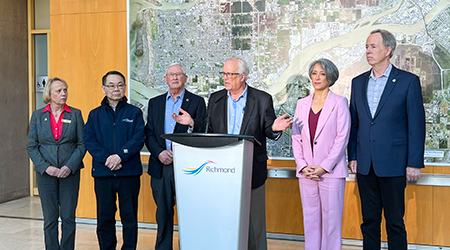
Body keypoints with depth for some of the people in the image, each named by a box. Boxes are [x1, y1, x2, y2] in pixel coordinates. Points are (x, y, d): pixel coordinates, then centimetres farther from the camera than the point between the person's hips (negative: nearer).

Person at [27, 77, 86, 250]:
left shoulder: (75, 114, 3)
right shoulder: (38, 115, 5)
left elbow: (82, 143, 0)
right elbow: (31, 146, 3)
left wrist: (70, 166, -12)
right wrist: (45, 167, -10)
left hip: (70, 173, 0)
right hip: (46, 173, 1)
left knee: (68, 218, 2)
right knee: (50, 218, 5)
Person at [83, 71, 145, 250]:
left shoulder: (134, 113, 6)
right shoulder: (95, 115, 11)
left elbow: (139, 138, -5)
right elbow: (89, 141, 1)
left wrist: (120, 156, -17)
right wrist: (106, 159, -14)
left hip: (129, 172, -1)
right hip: (102, 173, 2)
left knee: (129, 217, 4)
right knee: (105, 217, 8)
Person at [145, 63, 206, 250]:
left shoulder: (196, 102, 4)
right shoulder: (155, 103, 14)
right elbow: (149, 133, 9)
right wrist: (159, 152, -7)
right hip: (161, 166, 3)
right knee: (163, 212, 10)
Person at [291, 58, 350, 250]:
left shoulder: (339, 103, 0)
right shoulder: (302, 103, 12)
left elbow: (342, 138, -6)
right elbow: (296, 138, 10)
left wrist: (323, 167, -12)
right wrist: (303, 166, -3)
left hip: (331, 172, -4)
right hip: (306, 174, 4)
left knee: (331, 219, 0)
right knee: (310, 220, 9)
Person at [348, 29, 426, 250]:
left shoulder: (408, 81, -3)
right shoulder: (358, 82, 11)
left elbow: (417, 125, -5)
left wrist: (414, 163, -8)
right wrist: (353, 156, 7)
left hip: (392, 164, -4)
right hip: (365, 165, 4)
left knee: (395, 222, 5)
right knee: (369, 221, 13)